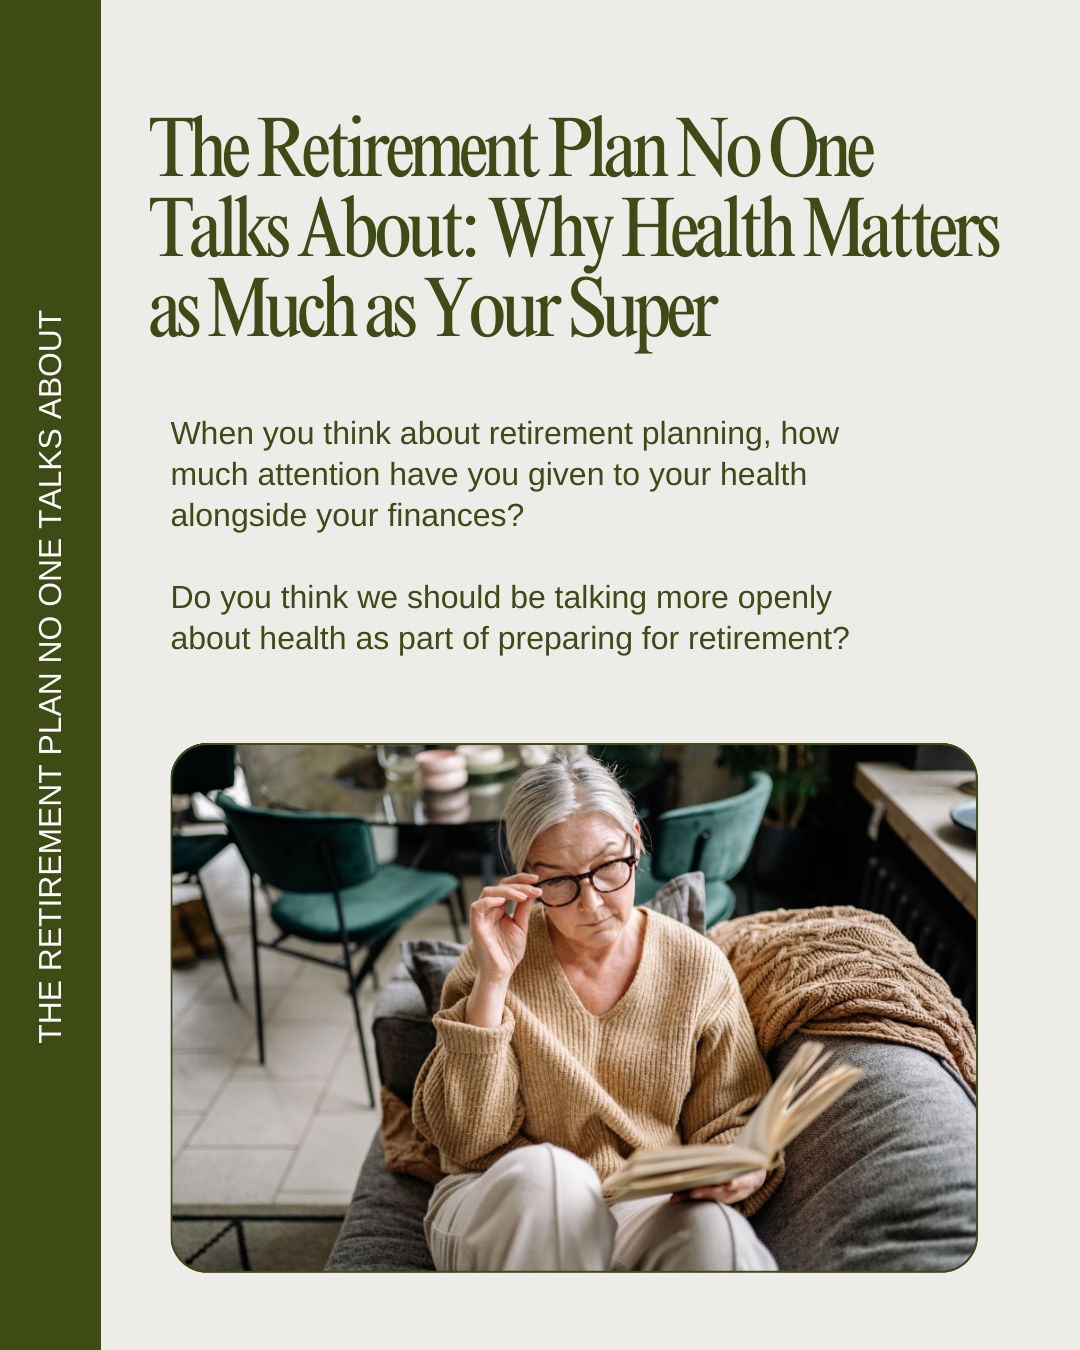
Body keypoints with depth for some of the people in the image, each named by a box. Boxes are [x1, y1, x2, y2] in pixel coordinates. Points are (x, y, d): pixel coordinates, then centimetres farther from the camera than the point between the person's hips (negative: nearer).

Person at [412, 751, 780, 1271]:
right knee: (543, 1170, -34)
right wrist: (492, 982, -17)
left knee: (714, 1231, -32)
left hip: (647, 1212, 1)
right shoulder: (497, 962, -2)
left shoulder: (697, 967, 1)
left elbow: (730, 1121, 10)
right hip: (502, 1207, 0)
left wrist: (744, 1169, -14)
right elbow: (463, 1136, -8)